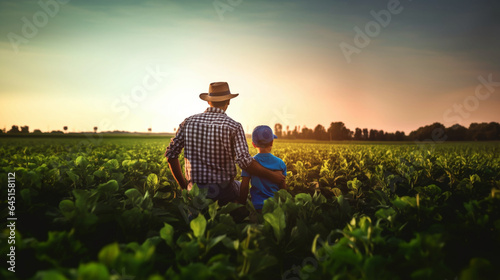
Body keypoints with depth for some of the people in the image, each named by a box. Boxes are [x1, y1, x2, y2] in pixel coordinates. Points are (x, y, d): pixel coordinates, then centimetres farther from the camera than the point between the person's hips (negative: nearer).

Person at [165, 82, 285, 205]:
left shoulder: (189, 122, 0)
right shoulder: (233, 126, -11)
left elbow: (171, 153, 2)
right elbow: (245, 161, -21)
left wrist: (183, 185, 13)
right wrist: (271, 176, -7)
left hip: (194, 191, 3)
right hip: (223, 191, -3)